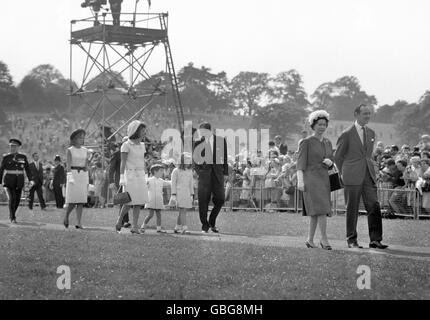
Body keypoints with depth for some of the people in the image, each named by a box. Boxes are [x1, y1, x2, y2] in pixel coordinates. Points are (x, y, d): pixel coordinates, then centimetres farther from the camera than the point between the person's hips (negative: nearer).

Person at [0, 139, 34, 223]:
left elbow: (27, 169, 3)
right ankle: (12, 218, -7)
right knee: (11, 198, -15)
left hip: (19, 181, 3)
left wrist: (31, 180, -8)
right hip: (8, 181, -3)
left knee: (17, 200, 8)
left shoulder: (23, 157, 5)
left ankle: (12, 214, 33)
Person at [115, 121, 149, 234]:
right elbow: (122, 163, -9)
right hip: (130, 175, -6)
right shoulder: (126, 145, -6)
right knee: (129, 202, -6)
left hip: (140, 176, 6)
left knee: (138, 203, 0)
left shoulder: (142, 146, 12)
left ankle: (134, 227, 2)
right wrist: (122, 179, -14)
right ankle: (119, 222, 15)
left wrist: (145, 178, 15)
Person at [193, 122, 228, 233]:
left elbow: (225, 157, 9)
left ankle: (212, 223, 16)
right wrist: (198, 170, -7)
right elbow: (195, 158, 8)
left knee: (220, 199, -3)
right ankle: (205, 225, 6)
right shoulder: (198, 143, 5)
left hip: (218, 173, 1)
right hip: (204, 173, -1)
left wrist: (225, 172, 4)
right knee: (203, 201, -4)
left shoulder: (221, 141, 7)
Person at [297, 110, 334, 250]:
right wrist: (300, 181, -18)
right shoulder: (306, 142, -4)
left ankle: (310, 240, 17)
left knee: (315, 212, 8)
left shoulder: (327, 143, 14)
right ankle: (324, 239, -13)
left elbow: (332, 163, 18)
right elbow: (301, 163, -9)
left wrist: (329, 162, -6)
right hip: (310, 179, -6)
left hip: (324, 179, 6)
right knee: (321, 209, -16)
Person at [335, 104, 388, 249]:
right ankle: (351, 240, 9)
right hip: (352, 177, -5)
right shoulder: (347, 134, -5)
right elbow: (337, 156, 4)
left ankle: (375, 240, -2)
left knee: (374, 207, -3)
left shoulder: (371, 133, 12)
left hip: (369, 175, 5)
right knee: (352, 209, 1)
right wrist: (345, 173, 10)